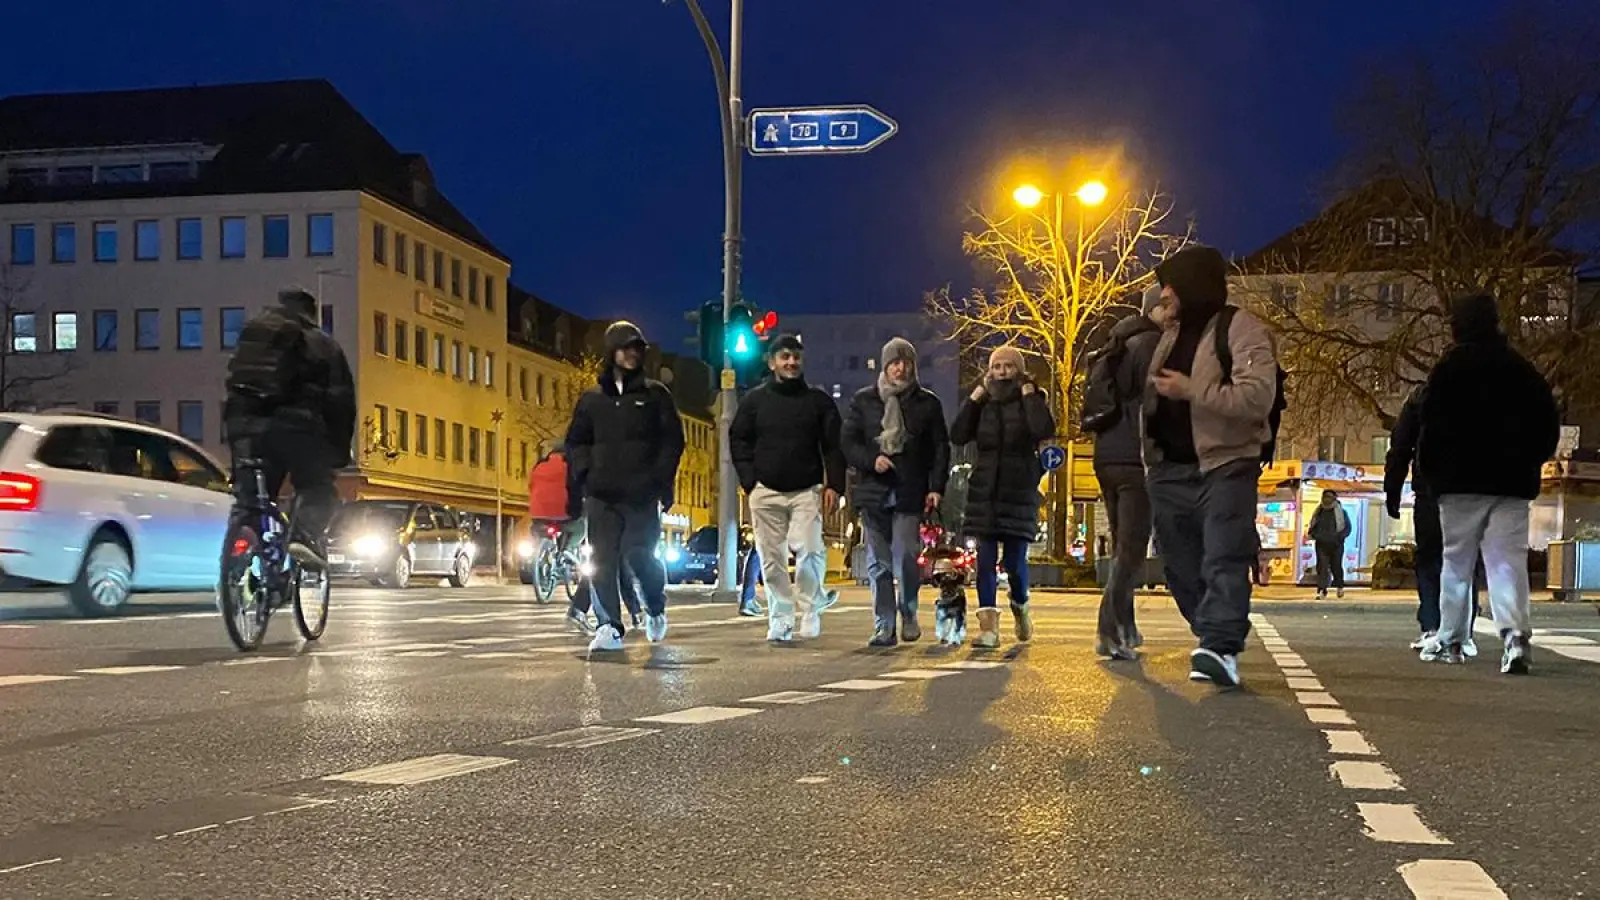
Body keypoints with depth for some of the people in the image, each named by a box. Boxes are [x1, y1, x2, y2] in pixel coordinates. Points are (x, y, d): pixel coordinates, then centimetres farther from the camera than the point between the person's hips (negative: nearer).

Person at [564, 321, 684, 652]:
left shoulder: (655, 394, 9)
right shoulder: (591, 398, 15)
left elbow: (673, 439, 5)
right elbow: (576, 441, 19)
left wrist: (660, 479, -6)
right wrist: (583, 470, 0)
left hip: (642, 495, -2)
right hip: (601, 495, 2)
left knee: (640, 555, -8)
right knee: (603, 561, -6)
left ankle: (656, 608, 20)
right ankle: (609, 627, -3)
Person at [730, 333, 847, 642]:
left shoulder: (819, 401, 6)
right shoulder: (755, 400, 7)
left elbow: (834, 446, 6)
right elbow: (738, 441, 9)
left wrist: (833, 485, -5)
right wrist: (749, 481, -1)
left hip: (807, 490, -1)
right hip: (766, 491, 1)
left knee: (809, 550, -17)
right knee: (772, 560, 3)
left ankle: (810, 611, 0)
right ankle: (780, 621, 11)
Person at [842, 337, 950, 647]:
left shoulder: (927, 403, 8)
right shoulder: (863, 400, 10)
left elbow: (941, 448, 8)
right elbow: (847, 441, 9)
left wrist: (936, 487, -2)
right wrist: (871, 460, -9)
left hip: (910, 493, -2)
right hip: (873, 492, 2)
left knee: (906, 556, -11)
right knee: (879, 563, 3)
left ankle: (908, 613, 14)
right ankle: (884, 626, 9)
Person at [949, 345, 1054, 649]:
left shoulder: (1031, 402, 3)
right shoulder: (983, 404, 10)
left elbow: (1045, 431, -18)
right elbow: (957, 435, -4)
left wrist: (1028, 393, -12)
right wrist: (975, 395, -5)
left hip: (1018, 490, -2)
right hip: (984, 490, 2)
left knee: (1015, 558, -3)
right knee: (986, 558, -3)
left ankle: (1020, 607, 26)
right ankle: (988, 625, -3)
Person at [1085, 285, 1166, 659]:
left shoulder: (1114, 348, 20)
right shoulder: (1151, 344, -7)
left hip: (1105, 458, 9)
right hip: (1135, 459, -9)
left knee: (1123, 549, 15)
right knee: (1132, 551, -9)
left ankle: (1124, 628, 18)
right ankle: (1111, 632, -16)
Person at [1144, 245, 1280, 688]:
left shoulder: (1242, 331, -7)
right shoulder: (1171, 335, 18)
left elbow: (1258, 397, -22)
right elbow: (1152, 397, 30)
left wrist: (1191, 389, -21)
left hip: (1224, 467, -8)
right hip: (1169, 469, 8)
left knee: (1224, 561, -17)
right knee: (1182, 567, 8)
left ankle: (1222, 648, -25)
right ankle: (1214, 645, 18)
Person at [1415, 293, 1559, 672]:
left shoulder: (1450, 367, -3)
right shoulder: (1521, 367, 9)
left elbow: (1434, 424, -7)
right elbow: (1549, 420, 10)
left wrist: (1430, 471, 2)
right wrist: (1531, 461, 18)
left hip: (1462, 482, -2)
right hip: (1513, 482, 3)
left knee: (1456, 561, 7)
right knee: (1509, 560, -2)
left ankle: (1450, 639, 12)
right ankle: (1515, 633, -20)